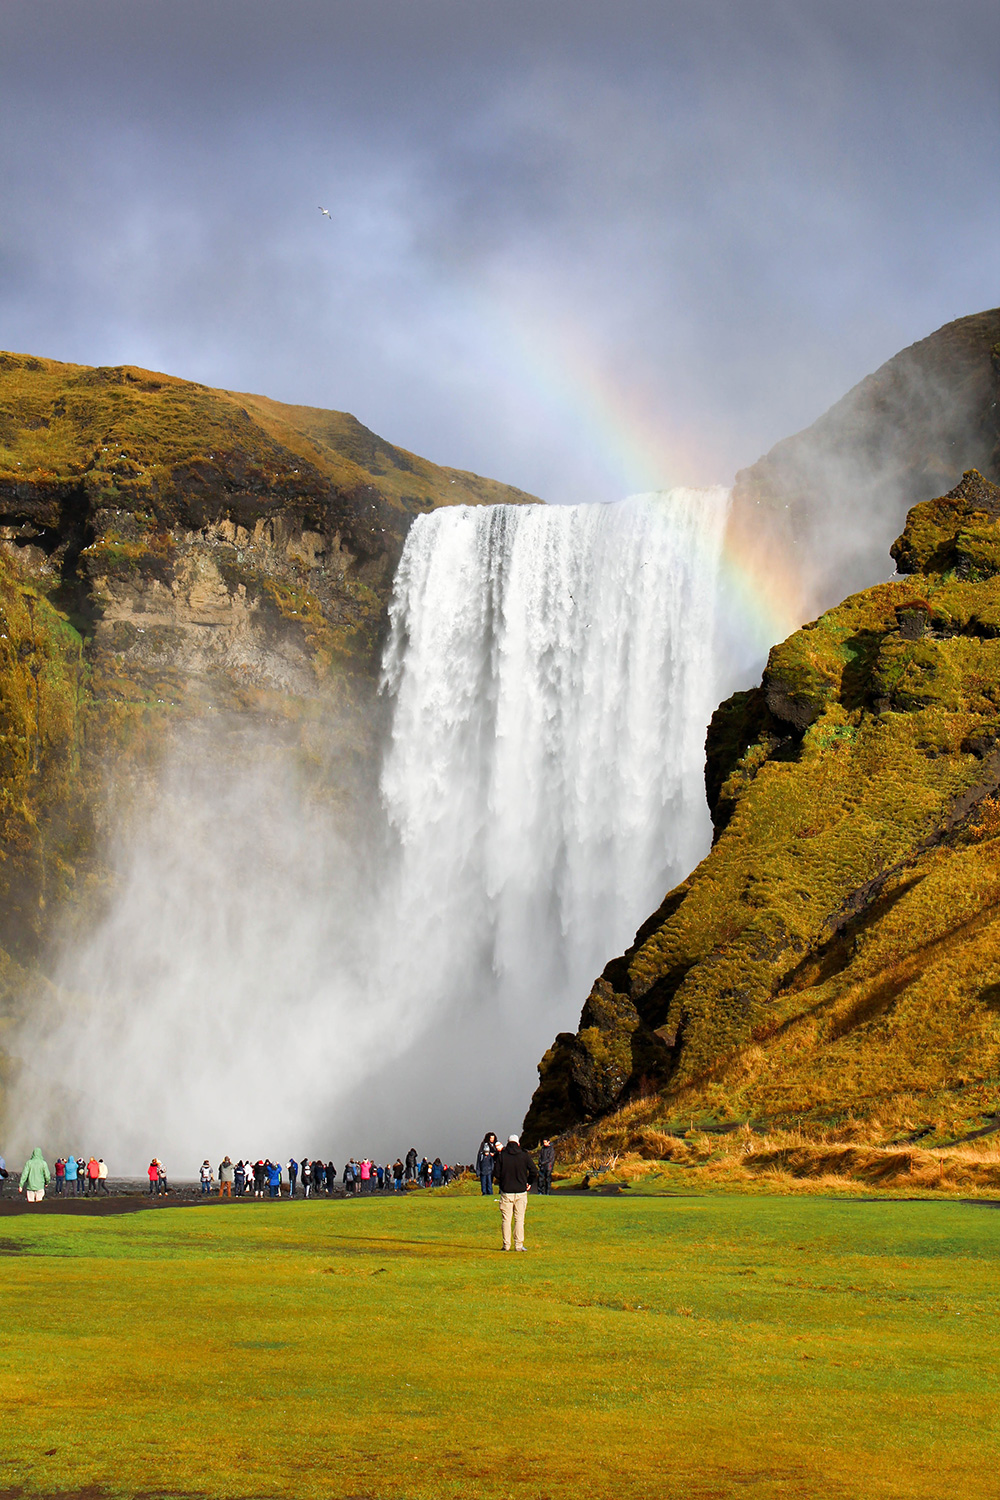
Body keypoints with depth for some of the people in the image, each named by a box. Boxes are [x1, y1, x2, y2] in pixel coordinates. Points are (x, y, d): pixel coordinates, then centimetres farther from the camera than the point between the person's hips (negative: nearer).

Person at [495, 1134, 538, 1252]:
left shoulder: (502, 1155, -2)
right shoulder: (524, 1155, -2)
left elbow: (497, 1173, -4)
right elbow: (534, 1171, -5)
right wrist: (529, 1183, 10)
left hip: (506, 1192, 0)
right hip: (521, 1191, 0)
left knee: (506, 1219, 6)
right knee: (519, 1219, 5)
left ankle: (506, 1244, 6)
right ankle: (519, 1244, 4)